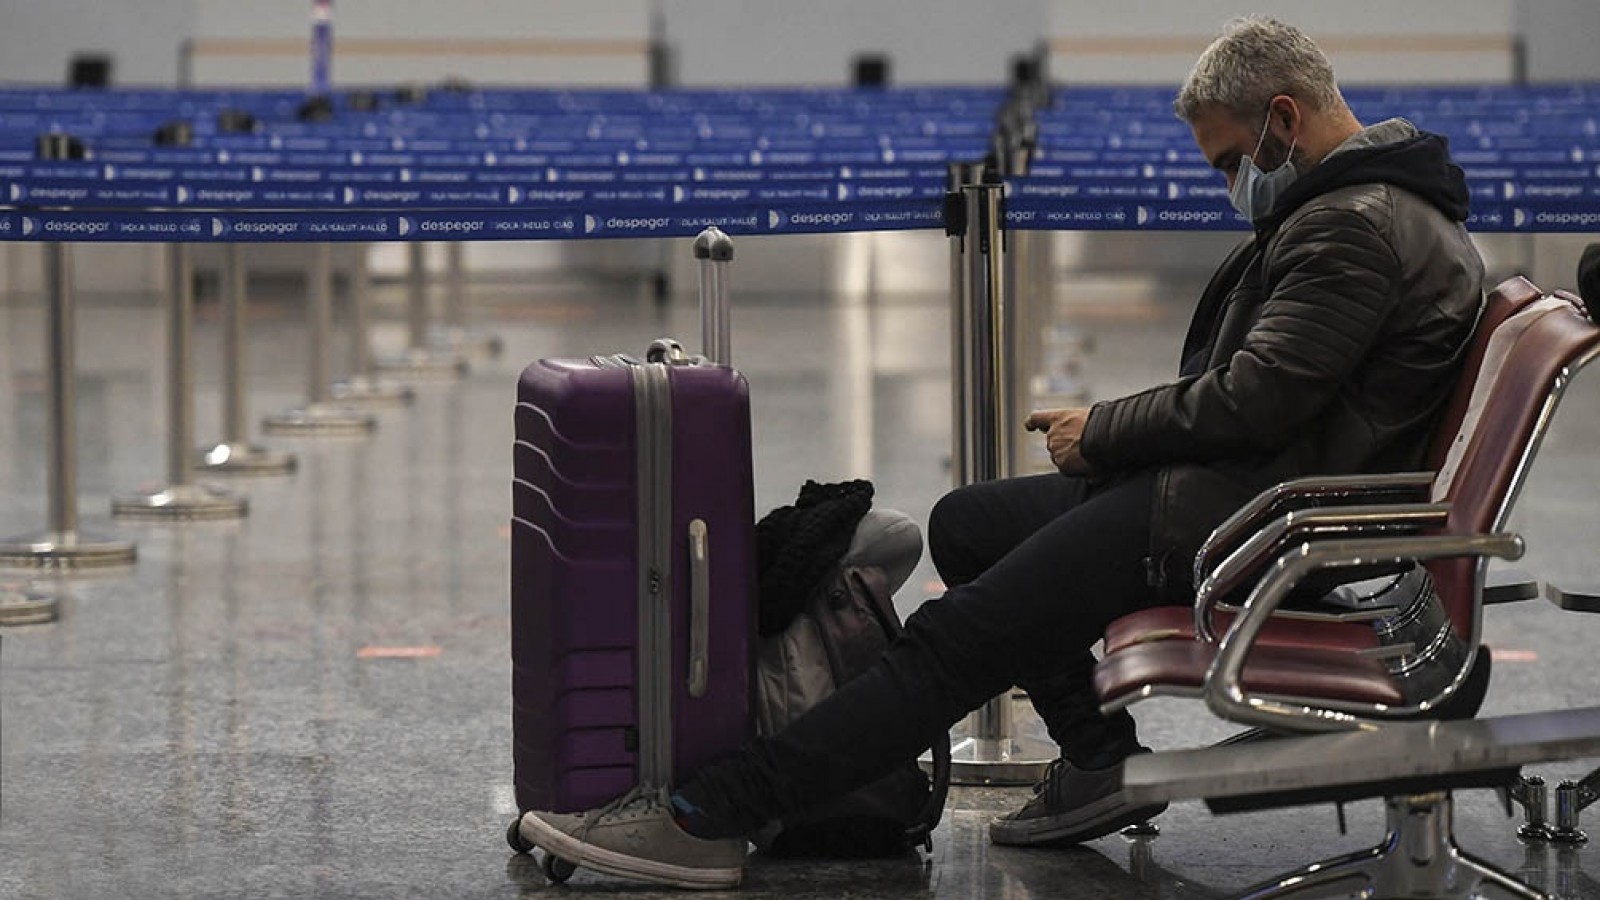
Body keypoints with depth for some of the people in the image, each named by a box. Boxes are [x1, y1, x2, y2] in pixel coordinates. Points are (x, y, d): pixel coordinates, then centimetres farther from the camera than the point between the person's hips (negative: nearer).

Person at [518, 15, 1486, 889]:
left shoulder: (1357, 228, -18)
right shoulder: (1355, 207, 18)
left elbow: (1250, 403, -24)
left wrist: (1101, 433, -9)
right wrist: (1113, 429, 8)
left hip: (1230, 521, -11)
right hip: (1227, 494, 11)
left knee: (960, 636, -15)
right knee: (966, 525, 20)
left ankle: (710, 819, -17)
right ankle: (1099, 763, 14)